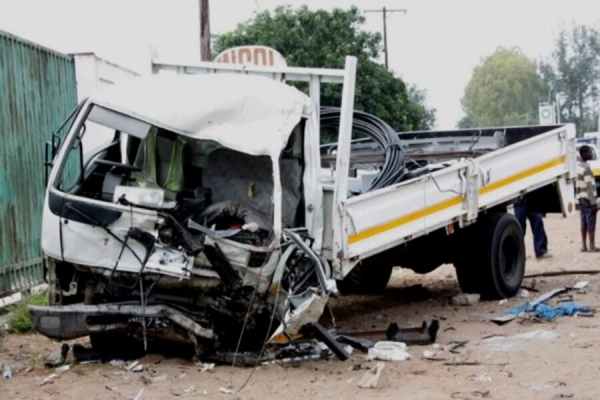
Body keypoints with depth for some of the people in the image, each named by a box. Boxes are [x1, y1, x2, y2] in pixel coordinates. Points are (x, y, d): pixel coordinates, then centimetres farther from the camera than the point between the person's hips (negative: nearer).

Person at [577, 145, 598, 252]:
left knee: (584, 222, 10)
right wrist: (593, 203, -17)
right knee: (591, 223, -4)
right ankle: (592, 246, -2)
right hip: (588, 198, -8)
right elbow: (589, 187, -18)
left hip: (581, 198, 8)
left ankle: (584, 245, 11)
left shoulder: (579, 167, 11)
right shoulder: (587, 168, -16)